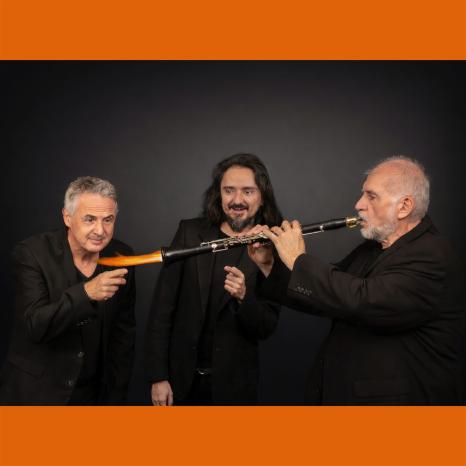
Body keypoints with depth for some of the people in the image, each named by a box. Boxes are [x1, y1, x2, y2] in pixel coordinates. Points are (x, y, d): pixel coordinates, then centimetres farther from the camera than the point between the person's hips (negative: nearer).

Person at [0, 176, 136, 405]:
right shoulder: (31, 253, -18)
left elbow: (123, 331, 1)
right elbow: (35, 327, -25)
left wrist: (116, 396, 4)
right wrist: (86, 292, -40)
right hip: (35, 393, -3)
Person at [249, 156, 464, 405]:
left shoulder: (434, 259, -21)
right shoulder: (372, 248, 7)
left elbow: (362, 302, -33)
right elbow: (321, 299, 11)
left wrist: (298, 260, -22)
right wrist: (269, 265, -2)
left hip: (390, 396, -7)